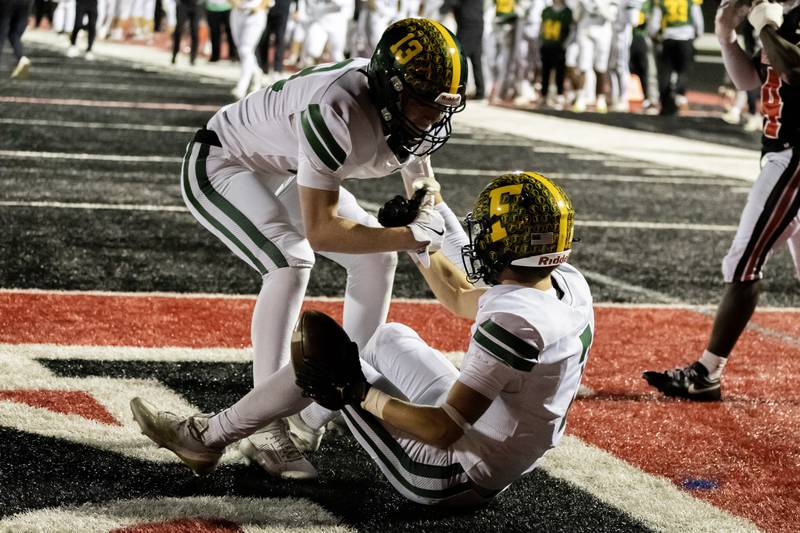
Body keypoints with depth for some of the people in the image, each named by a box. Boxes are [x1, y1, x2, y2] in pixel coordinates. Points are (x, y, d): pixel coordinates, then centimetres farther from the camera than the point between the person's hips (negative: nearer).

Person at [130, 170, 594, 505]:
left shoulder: (512, 324, -32)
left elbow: (445, 430, -30)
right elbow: (461, 299, 14)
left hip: (455, 476, -9)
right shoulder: (571, 284, -4)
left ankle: (209, 437, 15)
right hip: (503, 462, 9)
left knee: (329, 356, -2)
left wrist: (362, 395, -19)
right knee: (390, 339, 23)